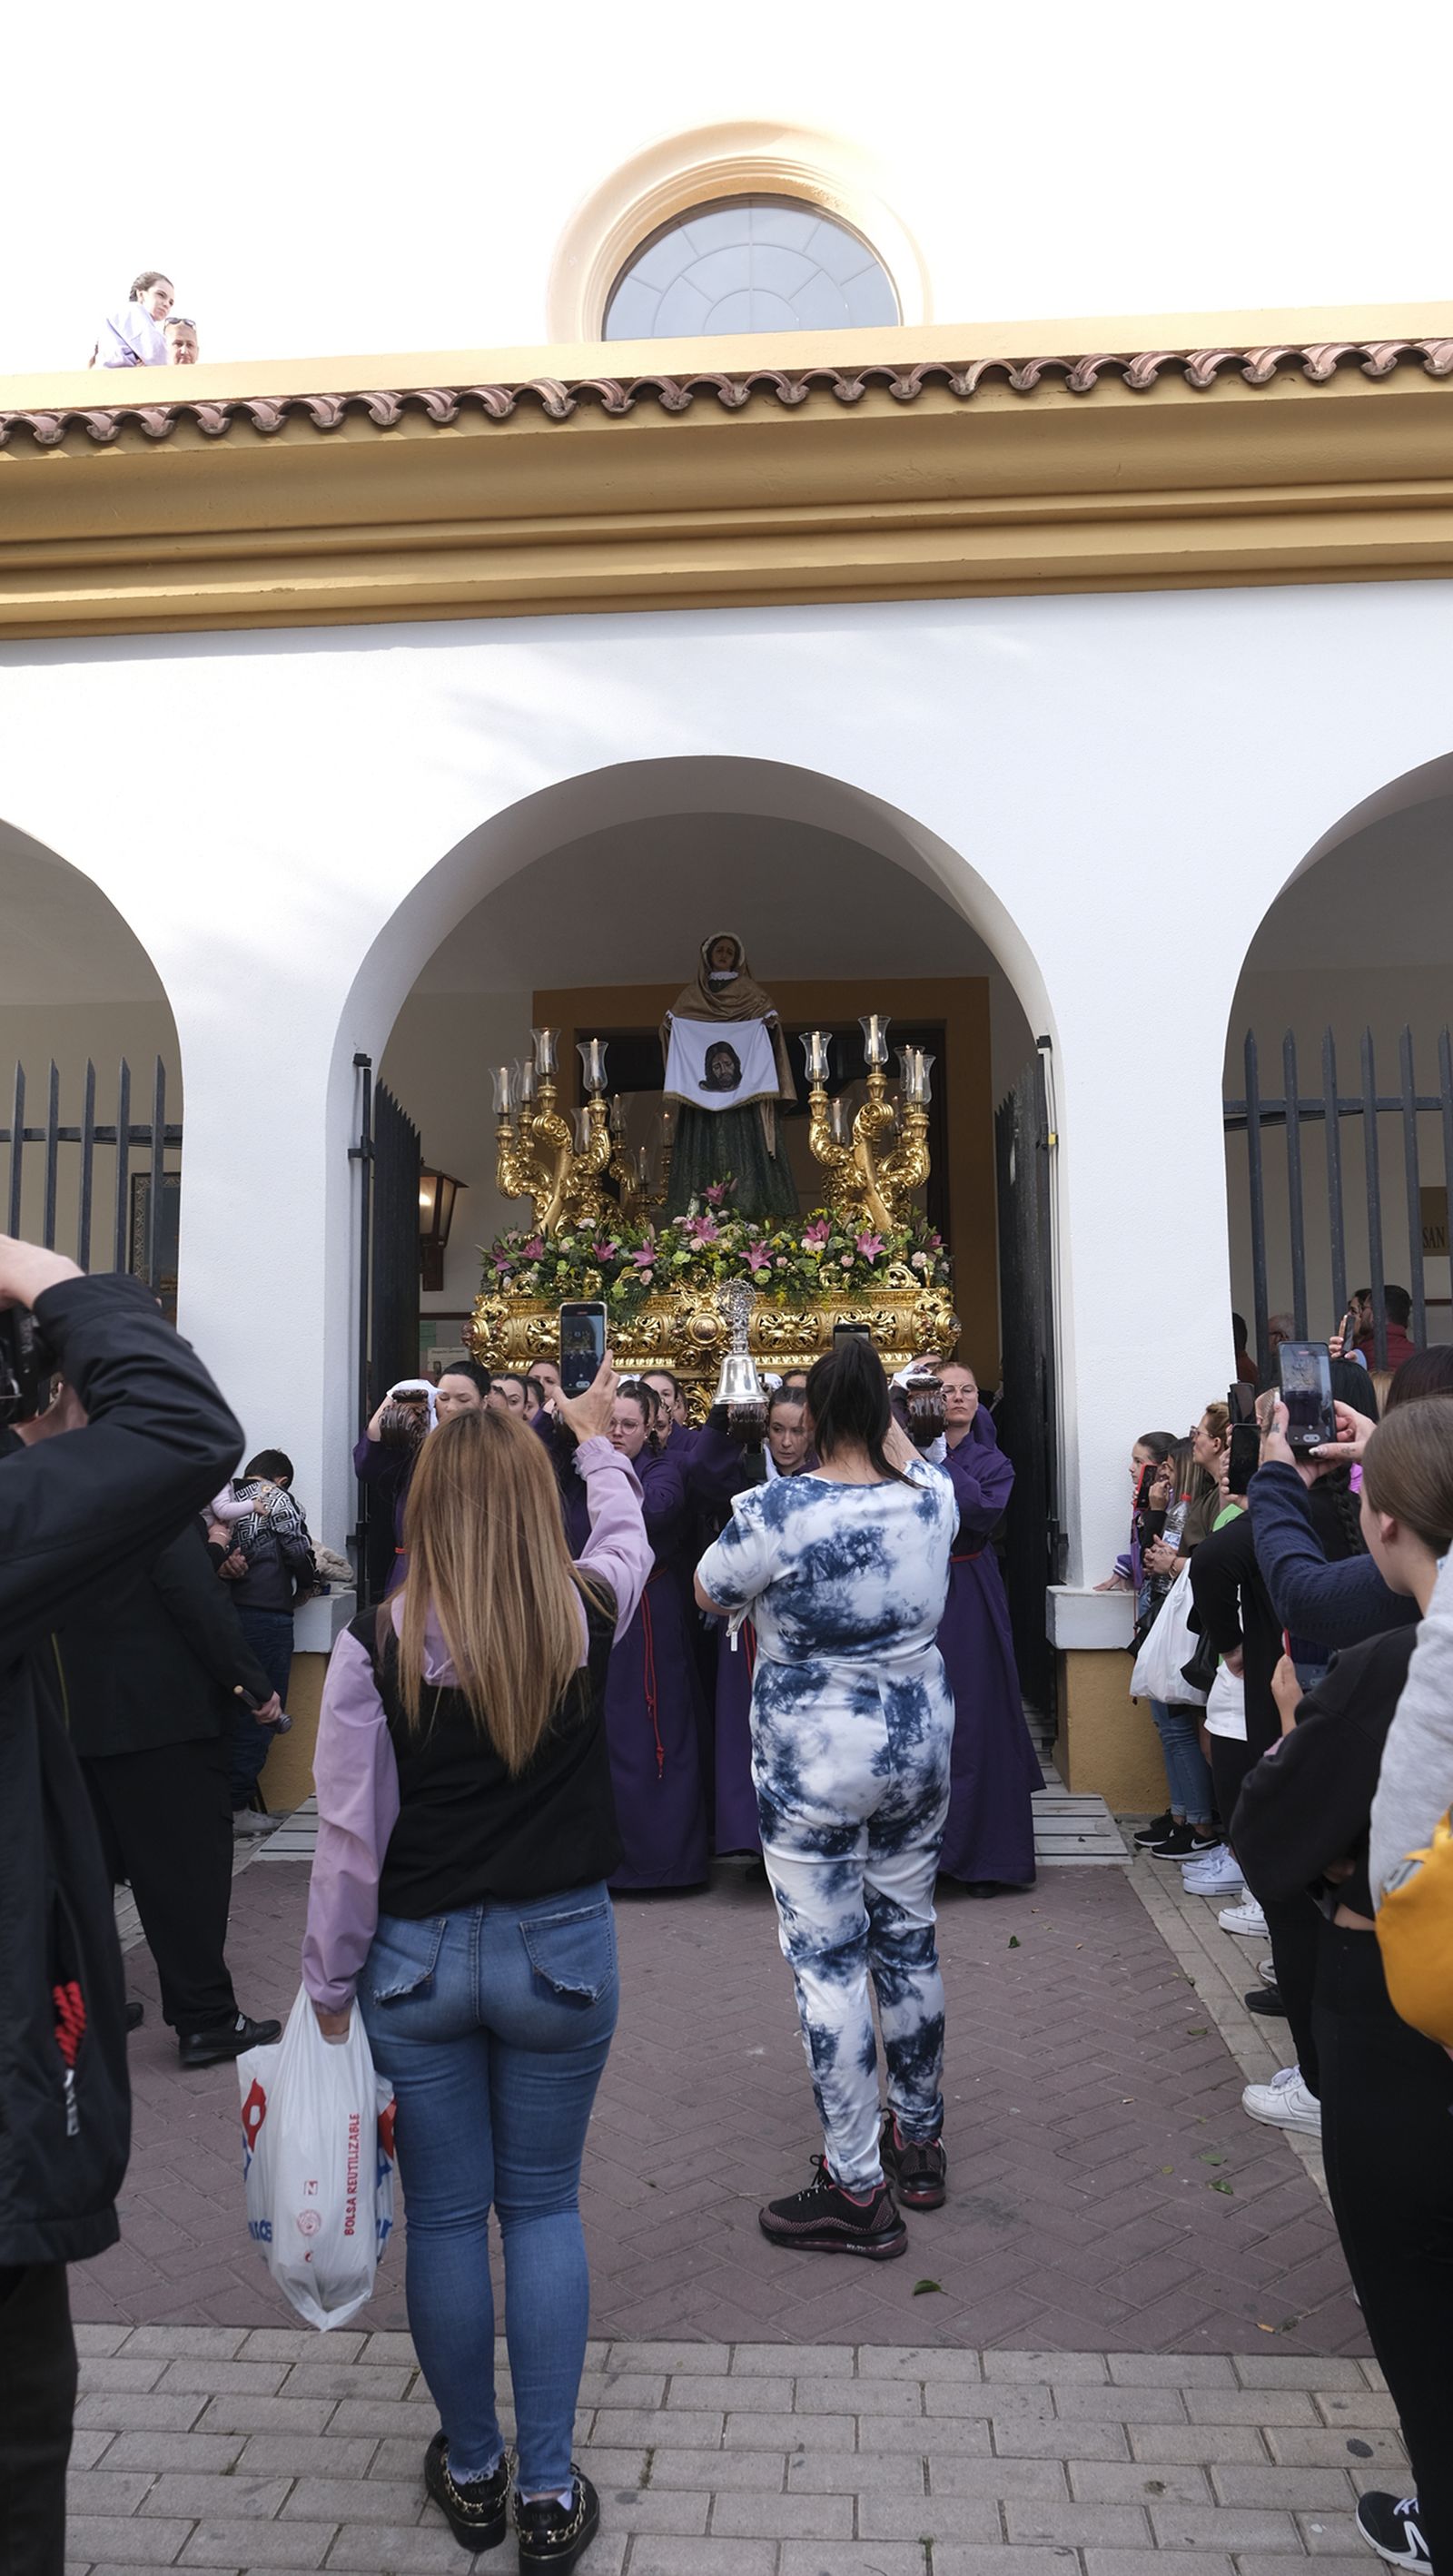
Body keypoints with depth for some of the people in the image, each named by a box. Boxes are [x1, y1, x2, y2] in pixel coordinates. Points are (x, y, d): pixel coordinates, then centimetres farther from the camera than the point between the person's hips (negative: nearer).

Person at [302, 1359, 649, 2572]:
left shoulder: (378, 1645, -15)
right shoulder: (587, 1617, -11)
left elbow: (349, 1835, -10)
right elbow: (626, 1529, 13)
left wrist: (331, 1986, 3)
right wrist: (596, 1434, 31)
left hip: (414, 1958, 0)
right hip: (560, 1948, 1)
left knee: (446, 2215, 16)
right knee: (544, 2205, 17)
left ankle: (472, 2471, 36)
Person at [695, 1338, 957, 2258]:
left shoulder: (776, 1510, -20)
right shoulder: (933, 1498, -5)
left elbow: (710, 1594, -3)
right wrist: (888, 1421, 27)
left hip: (815, 1763, -6)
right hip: (919, 1743, 6)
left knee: (827, 1960, 5)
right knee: (909, 1938, 19)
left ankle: (858, 2191, 15)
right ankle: (920, 2140, 36)